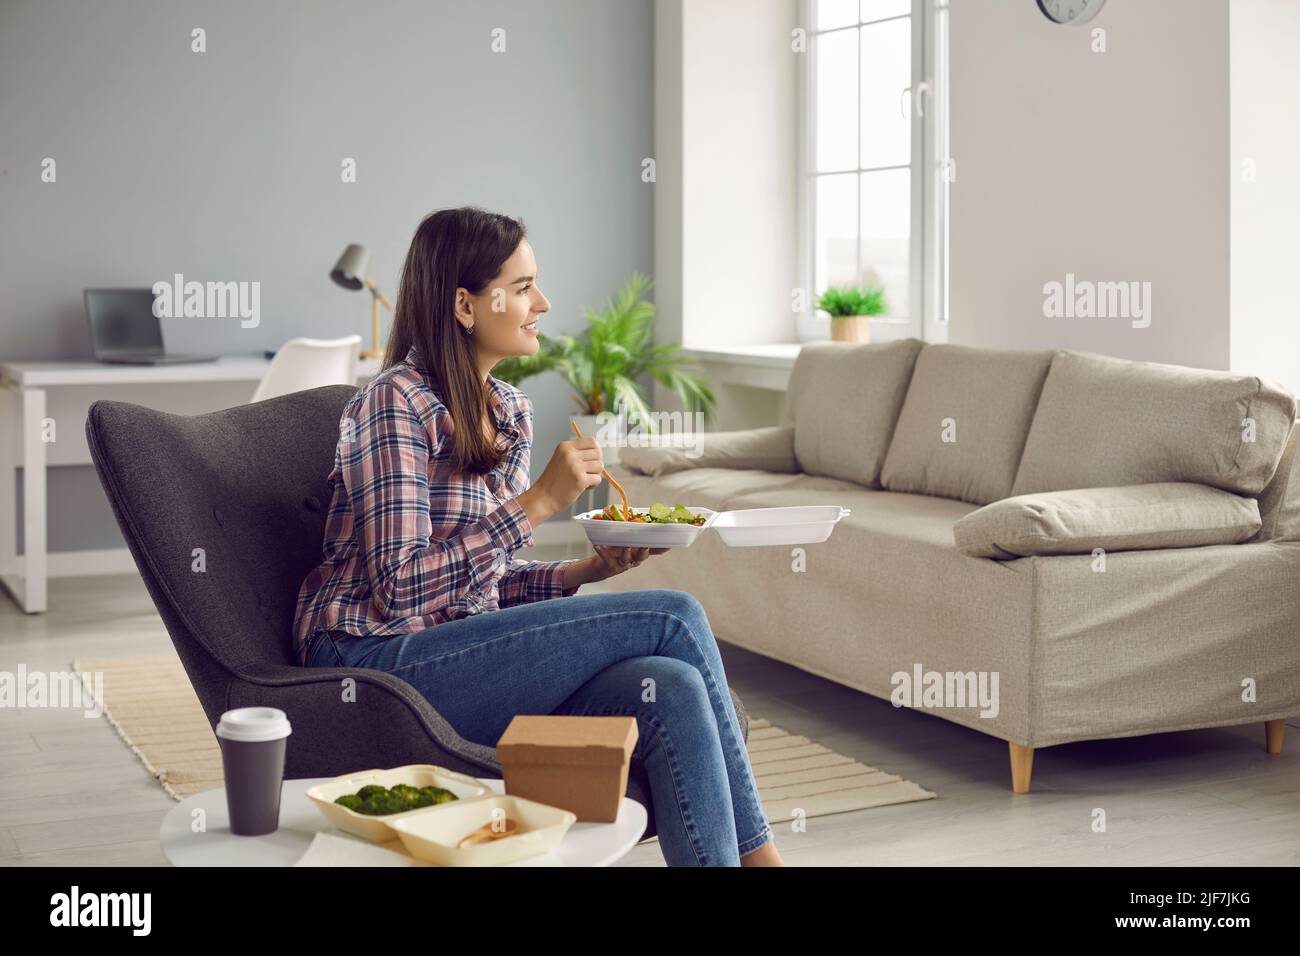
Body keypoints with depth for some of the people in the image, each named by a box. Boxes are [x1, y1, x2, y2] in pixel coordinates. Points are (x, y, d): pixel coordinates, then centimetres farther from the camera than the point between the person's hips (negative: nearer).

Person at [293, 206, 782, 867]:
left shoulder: (509, 411, 13)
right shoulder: (395, 403, -12)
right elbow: (401, 589, -19)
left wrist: (593, 568, -1)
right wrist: (539, 502, -20)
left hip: (462, 653, 7)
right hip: (378, 662, -7)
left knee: (671, 688, -23)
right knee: (673, 617, -17)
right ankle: (757, 855, -6)